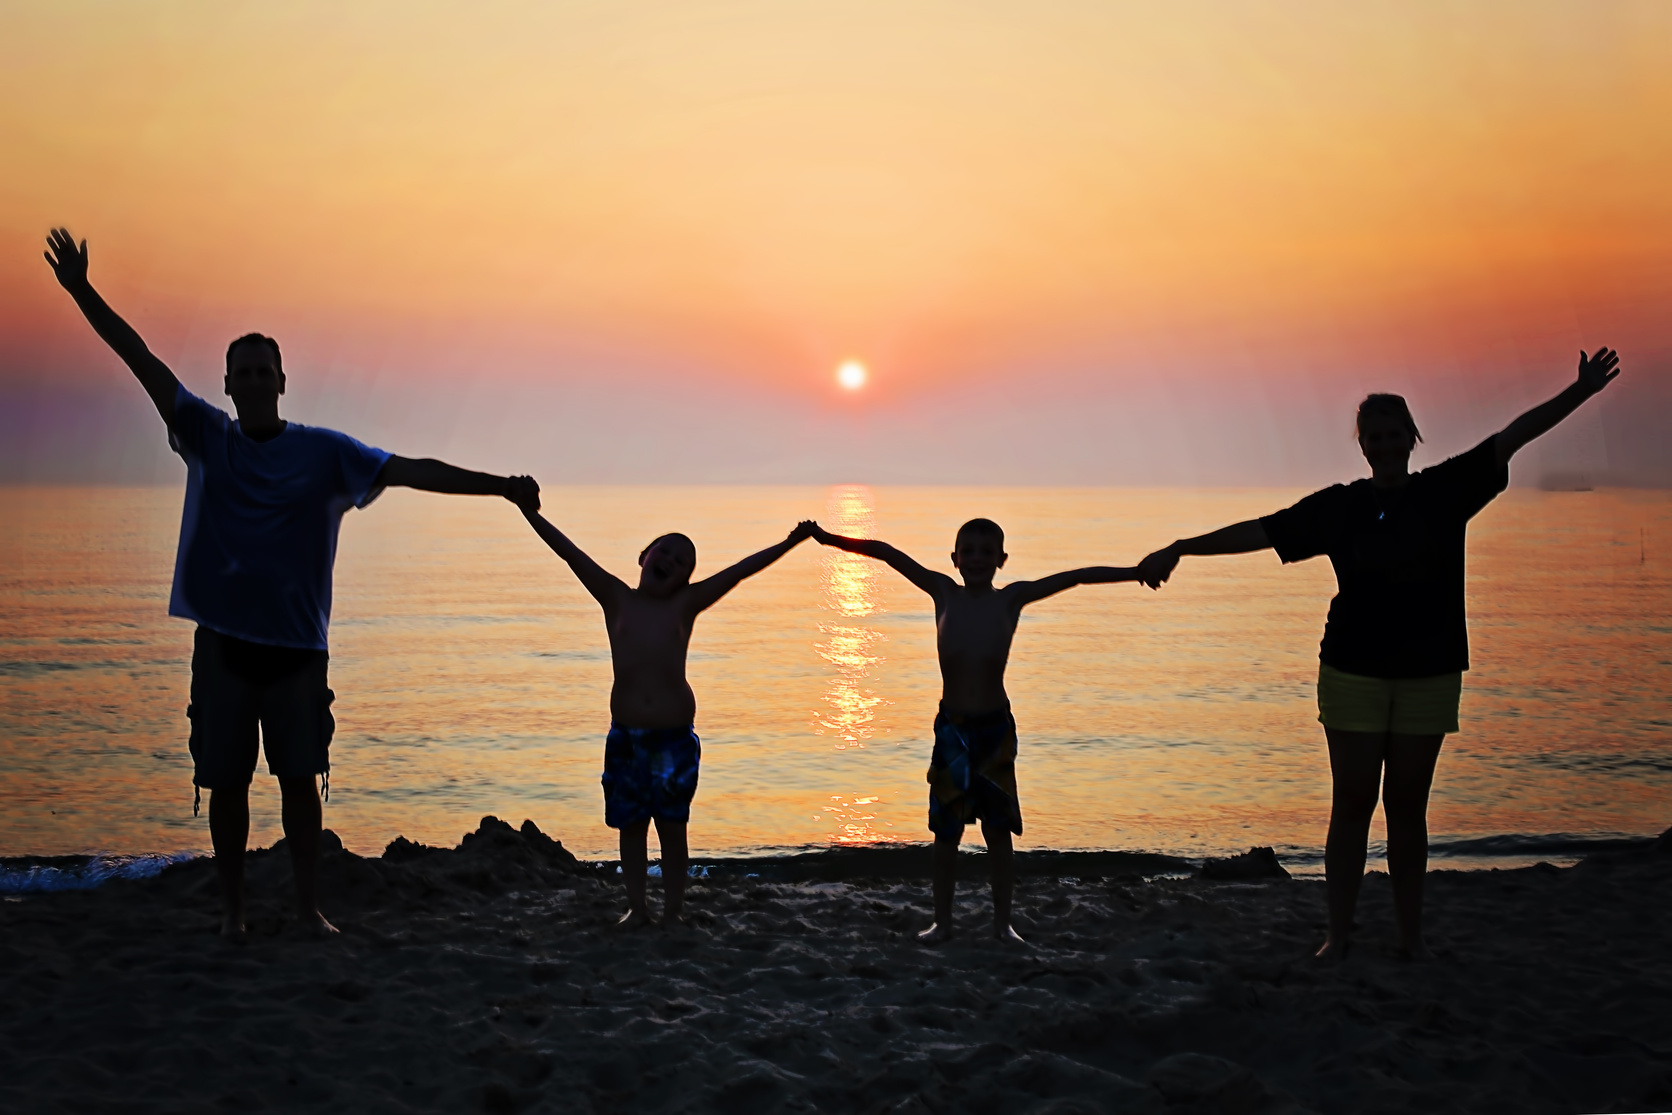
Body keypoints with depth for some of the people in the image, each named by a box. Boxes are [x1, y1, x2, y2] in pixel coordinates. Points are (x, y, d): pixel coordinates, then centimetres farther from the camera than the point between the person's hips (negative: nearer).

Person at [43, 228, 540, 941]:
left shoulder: (323, 451, 1)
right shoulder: (207, 438, 3)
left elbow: (410, 471, -5)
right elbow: (143, 361, -1)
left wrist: (497, 485, -12)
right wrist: (82, 292, -8)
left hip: (297, 643, 0)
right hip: (223, 641, 1)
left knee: (301, 778, 5)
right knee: (225, 781, 6)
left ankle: (308, 903, 18)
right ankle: (232, 907, 20)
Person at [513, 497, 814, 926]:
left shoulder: (685, 606, 1)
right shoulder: (617, 599, 2)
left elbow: (739, 570, -3)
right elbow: (572, 554, -5)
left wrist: (789, 543, -6)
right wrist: (533, 517, -14)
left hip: (675, 737, -1)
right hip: (625, 734, 1)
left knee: (672, 827, 6)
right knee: (631, 826, 9)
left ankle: (672, 910, 15)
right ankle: (636, 907, 21)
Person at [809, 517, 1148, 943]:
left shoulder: (1011, 599, -6)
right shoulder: (944, 593, -3)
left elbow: (1075, 576, -10)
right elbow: (885, 552, -2)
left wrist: (1136, 571, -15)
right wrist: (830, 538, -6)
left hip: (995, 730, -1)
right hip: (951, 728, 1)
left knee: (999, 828, 7)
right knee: (946, 830, 8)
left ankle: (1002, 921, 17)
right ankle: (942, 920, 19)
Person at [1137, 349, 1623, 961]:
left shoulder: (1446, 490, 4)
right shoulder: (1339, 506, 3)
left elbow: (1514, 434, 4)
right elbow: (1258, 531, 3)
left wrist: (1581, 391, -1)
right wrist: (1180, 549, 1)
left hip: (1429, 674, 1)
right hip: (1353, 673, 0)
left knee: (1407, 805, 6)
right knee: (1352, 803, 2)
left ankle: (1411, 933, 16)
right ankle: (1339, 933, 10)